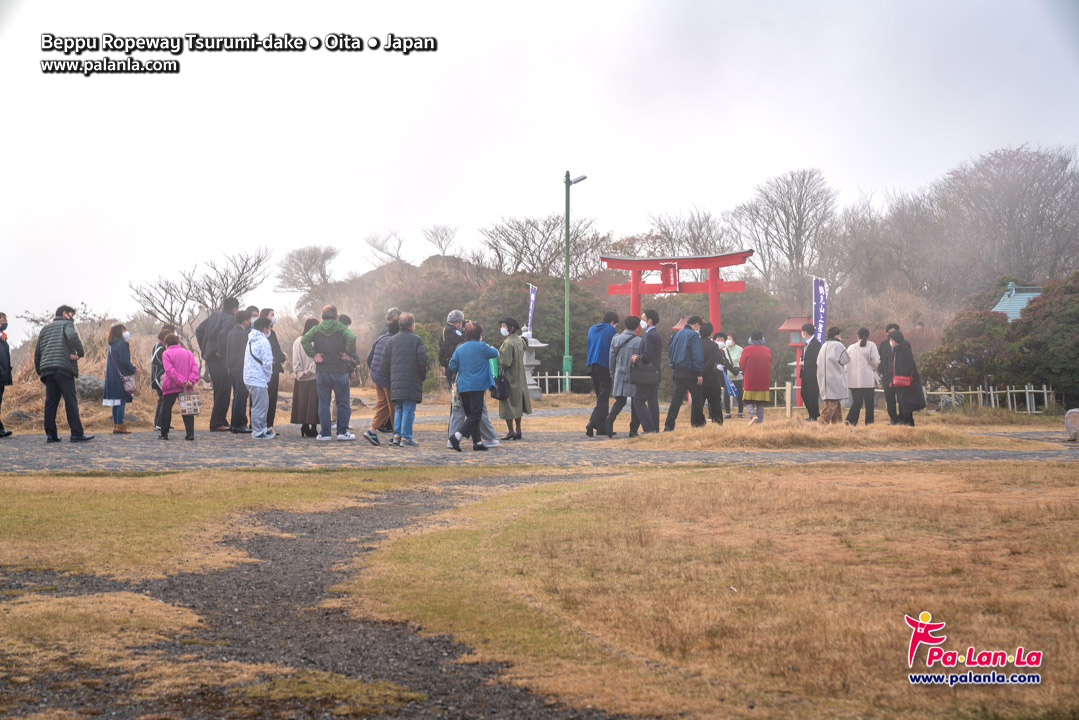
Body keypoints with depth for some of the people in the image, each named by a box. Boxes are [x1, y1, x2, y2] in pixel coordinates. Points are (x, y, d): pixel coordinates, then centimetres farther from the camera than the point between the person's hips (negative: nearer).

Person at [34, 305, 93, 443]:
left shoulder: (45, 329, 24)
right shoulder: (67, 324, 5)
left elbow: (37, 351, 20)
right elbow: (72, 336, -19)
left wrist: (39, 370, 25)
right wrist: (80, 353, -8)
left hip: (47, 369, 6)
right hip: (64, 367, -6)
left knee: (51, 401, 5)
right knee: (71, 401, -5)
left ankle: (50, 434, 0)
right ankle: (77, 434, -7)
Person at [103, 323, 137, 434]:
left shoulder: (112, 345, 15)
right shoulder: (122, 344, -11)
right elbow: (124, 360, -18)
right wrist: (133, 369, -3)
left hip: (112, 377, 9)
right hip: (120, 376, -9)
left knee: (116, 402, 11)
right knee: (121, 401, -8)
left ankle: (116, 425, 13)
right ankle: (120, 426, -10)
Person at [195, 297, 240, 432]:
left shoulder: (215, 316, 16)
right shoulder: (230, 319, -11)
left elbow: (199, 330, 20)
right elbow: (223, 333, -29)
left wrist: (204, 348, 18)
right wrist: (220, 351, -19)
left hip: (210, 357, 9)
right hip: (220, 360, -9)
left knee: (219, 390, 17)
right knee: (223, 391, -5)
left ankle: (221, 421, 23)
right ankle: (216, 424, -6)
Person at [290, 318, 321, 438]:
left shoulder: (297, 342, 4)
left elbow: (295, 361, 1)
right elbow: (317, 360, -13)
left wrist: (299, 373, 0)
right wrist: (309, 372, -7)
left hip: (301, 379, 4)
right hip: (314, 378, -4)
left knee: (303, 402, 9)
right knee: (313, 403, 0)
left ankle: (304, 427, 9)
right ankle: (313, 428, -1)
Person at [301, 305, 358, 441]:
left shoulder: (316, 329, 4)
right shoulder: (342, 329, -2)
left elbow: (304, 340, -11)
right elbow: (351, 338, -21)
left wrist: (313, 354, -6)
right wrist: (349, 354, -10)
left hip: (322, 372, 2)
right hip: (340, 372, -2)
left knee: (323, 403, 7)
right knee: (343, 403, 8)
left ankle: (325, 433, 6)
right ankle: (342, 431, 5)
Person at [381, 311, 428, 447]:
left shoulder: (391, 341, 8)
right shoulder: (417, 340, -3)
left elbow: (385, 363, 7)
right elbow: (422, 361, -7)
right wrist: (423, 376, 7)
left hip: (396, 380, 4)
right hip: (412, 380, -4)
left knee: (398, 409, 16)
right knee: (409, 410, -2)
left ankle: (397, 435, 10)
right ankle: (406, 438, -4)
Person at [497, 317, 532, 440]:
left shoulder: (508, 343, -20)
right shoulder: (519, 340, 5)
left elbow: (505, 362, -24)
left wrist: (496, 354, -13)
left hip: (509, 378, -8)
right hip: (519, 378, 8)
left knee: (508, 405, -2)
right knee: (517, 404, 13)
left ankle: (510, 431, -2)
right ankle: (518, 430, 16)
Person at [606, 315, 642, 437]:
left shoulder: (616, 339, 2)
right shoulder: (639, 341, -8)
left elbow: (612, 359, 6)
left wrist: (613, 375, 15)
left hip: (620, 375, 3)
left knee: (619, 402, 14)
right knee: (635, 403, 8)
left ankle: (609, 422, -6)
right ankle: (633, 430, 7)